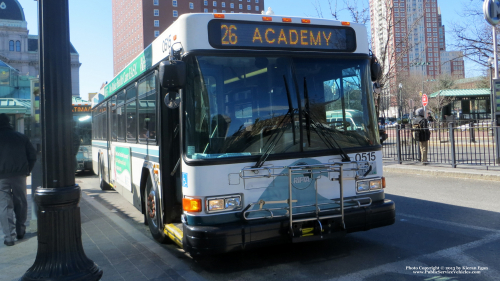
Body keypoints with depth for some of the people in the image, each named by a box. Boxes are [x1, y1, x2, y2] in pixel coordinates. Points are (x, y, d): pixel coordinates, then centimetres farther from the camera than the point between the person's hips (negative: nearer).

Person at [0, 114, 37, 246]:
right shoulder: (21, 137, 6)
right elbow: (32, 155, 5)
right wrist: (27, 170, 11)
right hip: (19, 175, 3)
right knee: (20, 203, 16)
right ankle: (20, 230, 23)